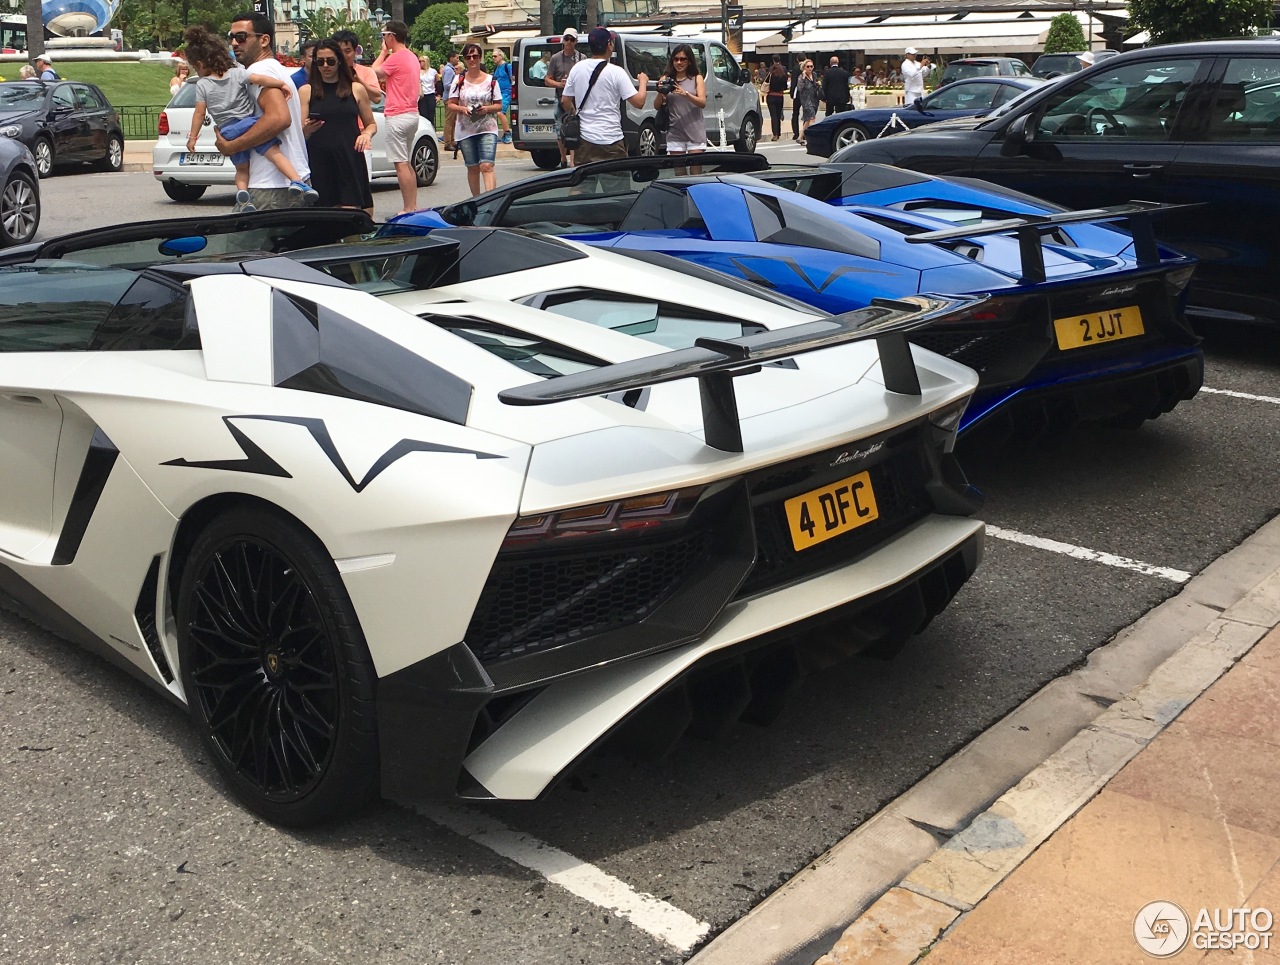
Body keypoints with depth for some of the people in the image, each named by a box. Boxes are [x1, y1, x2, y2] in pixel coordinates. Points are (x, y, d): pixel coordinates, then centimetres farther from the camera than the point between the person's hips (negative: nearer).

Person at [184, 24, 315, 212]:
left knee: (242, 168, 17)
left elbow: (199, 113, 4)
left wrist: (192, 137, 10)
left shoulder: (202, 85, 4)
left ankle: (242, 190, -11)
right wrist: (282, 83, -8)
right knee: (275, 153, -7)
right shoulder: (237, 73, 4)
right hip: (249, 123, -1)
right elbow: (259, 79, -11)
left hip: (228, 132, 1)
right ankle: (296, 180, -30)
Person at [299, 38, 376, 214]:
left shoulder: (356, 89, 9)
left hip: (350, 160, 0)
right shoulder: (306, 91, 8)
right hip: (318, 162, 0)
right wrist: (307, 130, -18)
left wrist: (366, 134, -6)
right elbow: (299, 134, 5)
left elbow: (371, 124, 16)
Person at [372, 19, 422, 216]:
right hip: (412, 113, 10)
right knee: (407, 164, 15)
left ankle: (408, 209, -9)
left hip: (397, 116, -10)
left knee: (401, 164, -8)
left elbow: (374, 72, -7)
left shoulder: (396, 58, -14)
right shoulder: (412, 57, 15)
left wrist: (383, 52, 0)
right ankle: (413, 206, 18)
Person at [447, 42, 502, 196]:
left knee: (487, 166, -17)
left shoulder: (491, 80, 4)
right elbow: (450, 104, 5)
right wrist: (463, 109, -15)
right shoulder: (459, 80, 5)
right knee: (472, 168, 9)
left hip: (487, 129, -2)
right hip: (465, 130, 2)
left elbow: (499, 105, 6)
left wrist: (487, 109, -15)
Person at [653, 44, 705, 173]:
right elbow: (657, 105, 6)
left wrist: (685, 94, -22)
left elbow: (702, 103, -6)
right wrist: (660, 93, -15)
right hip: (675, 132, 1)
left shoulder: (697, 79, 5)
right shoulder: (666, 79, 7)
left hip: (695, 132, -1)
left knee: (696, 172, -6)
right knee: (679, 172, 2)